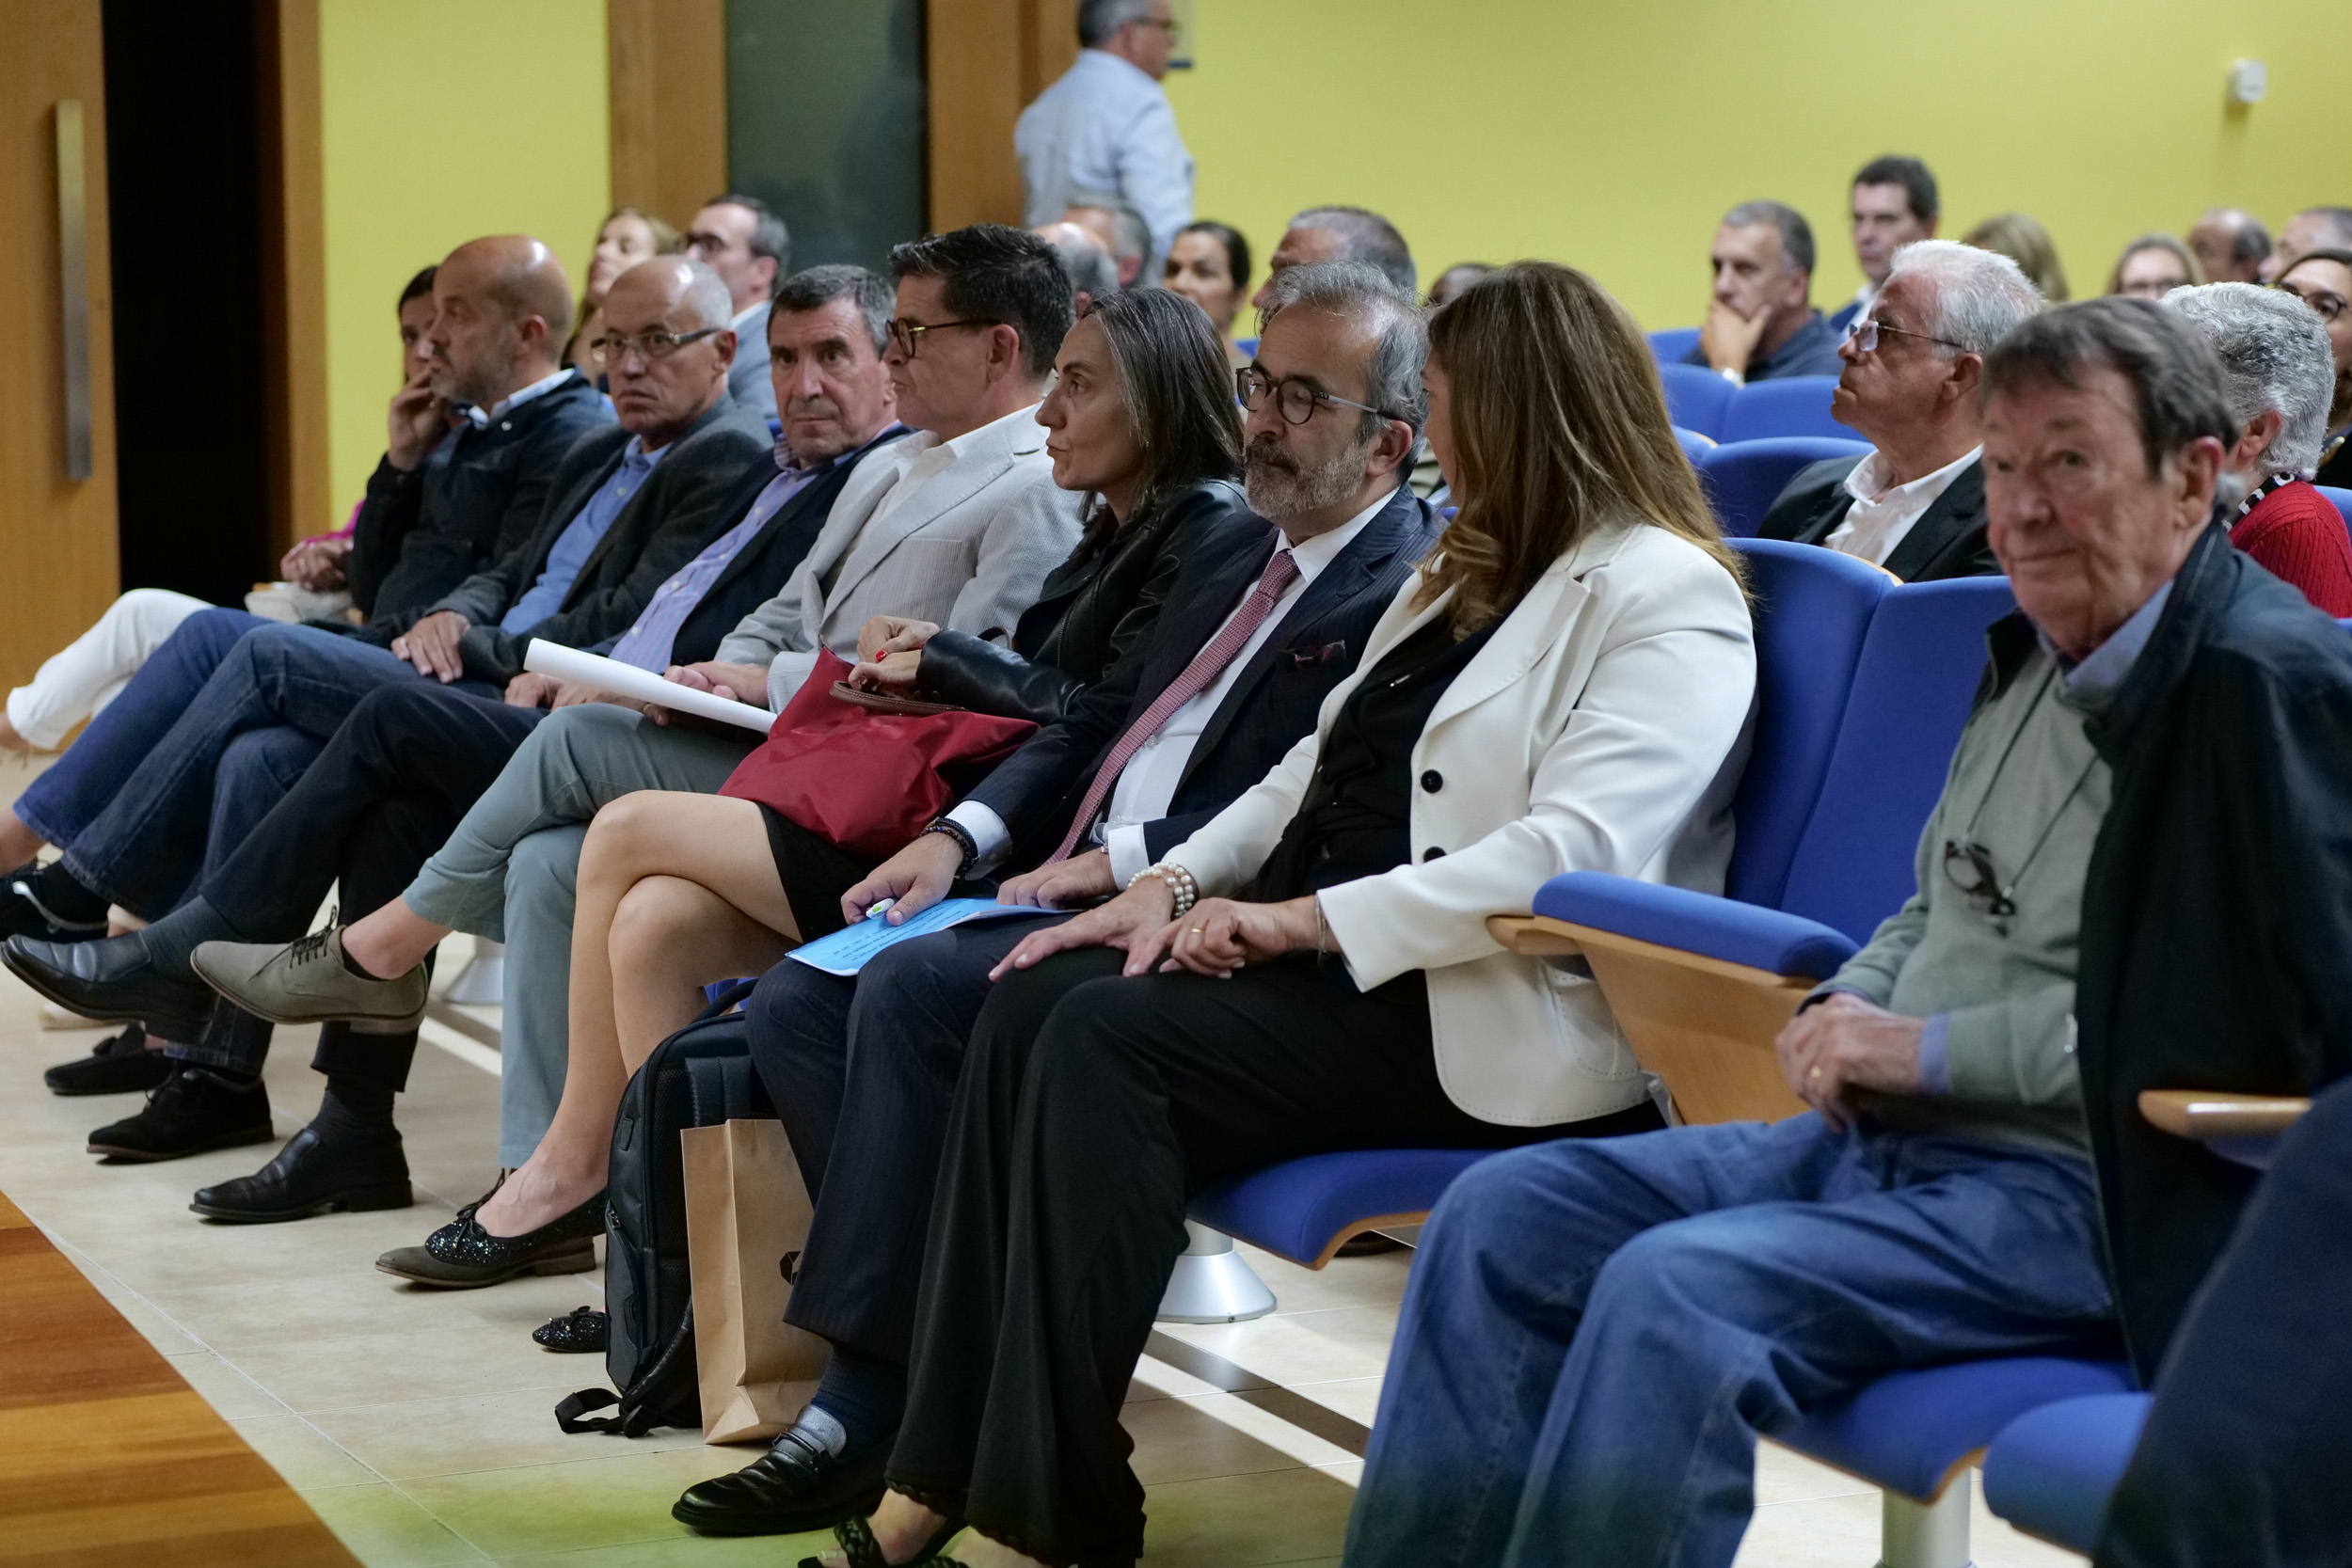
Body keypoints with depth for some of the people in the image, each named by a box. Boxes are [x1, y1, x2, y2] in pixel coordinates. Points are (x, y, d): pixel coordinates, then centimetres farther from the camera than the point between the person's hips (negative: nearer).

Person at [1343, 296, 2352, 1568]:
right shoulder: (2035, 654, 16)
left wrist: (1933, 1049, -17)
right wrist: (1850, 1007, 4)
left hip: (2078, 1191, -9)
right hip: (1880, 1137, 9)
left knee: (1674, 1291, -29)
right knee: (1501, 1218, -2)